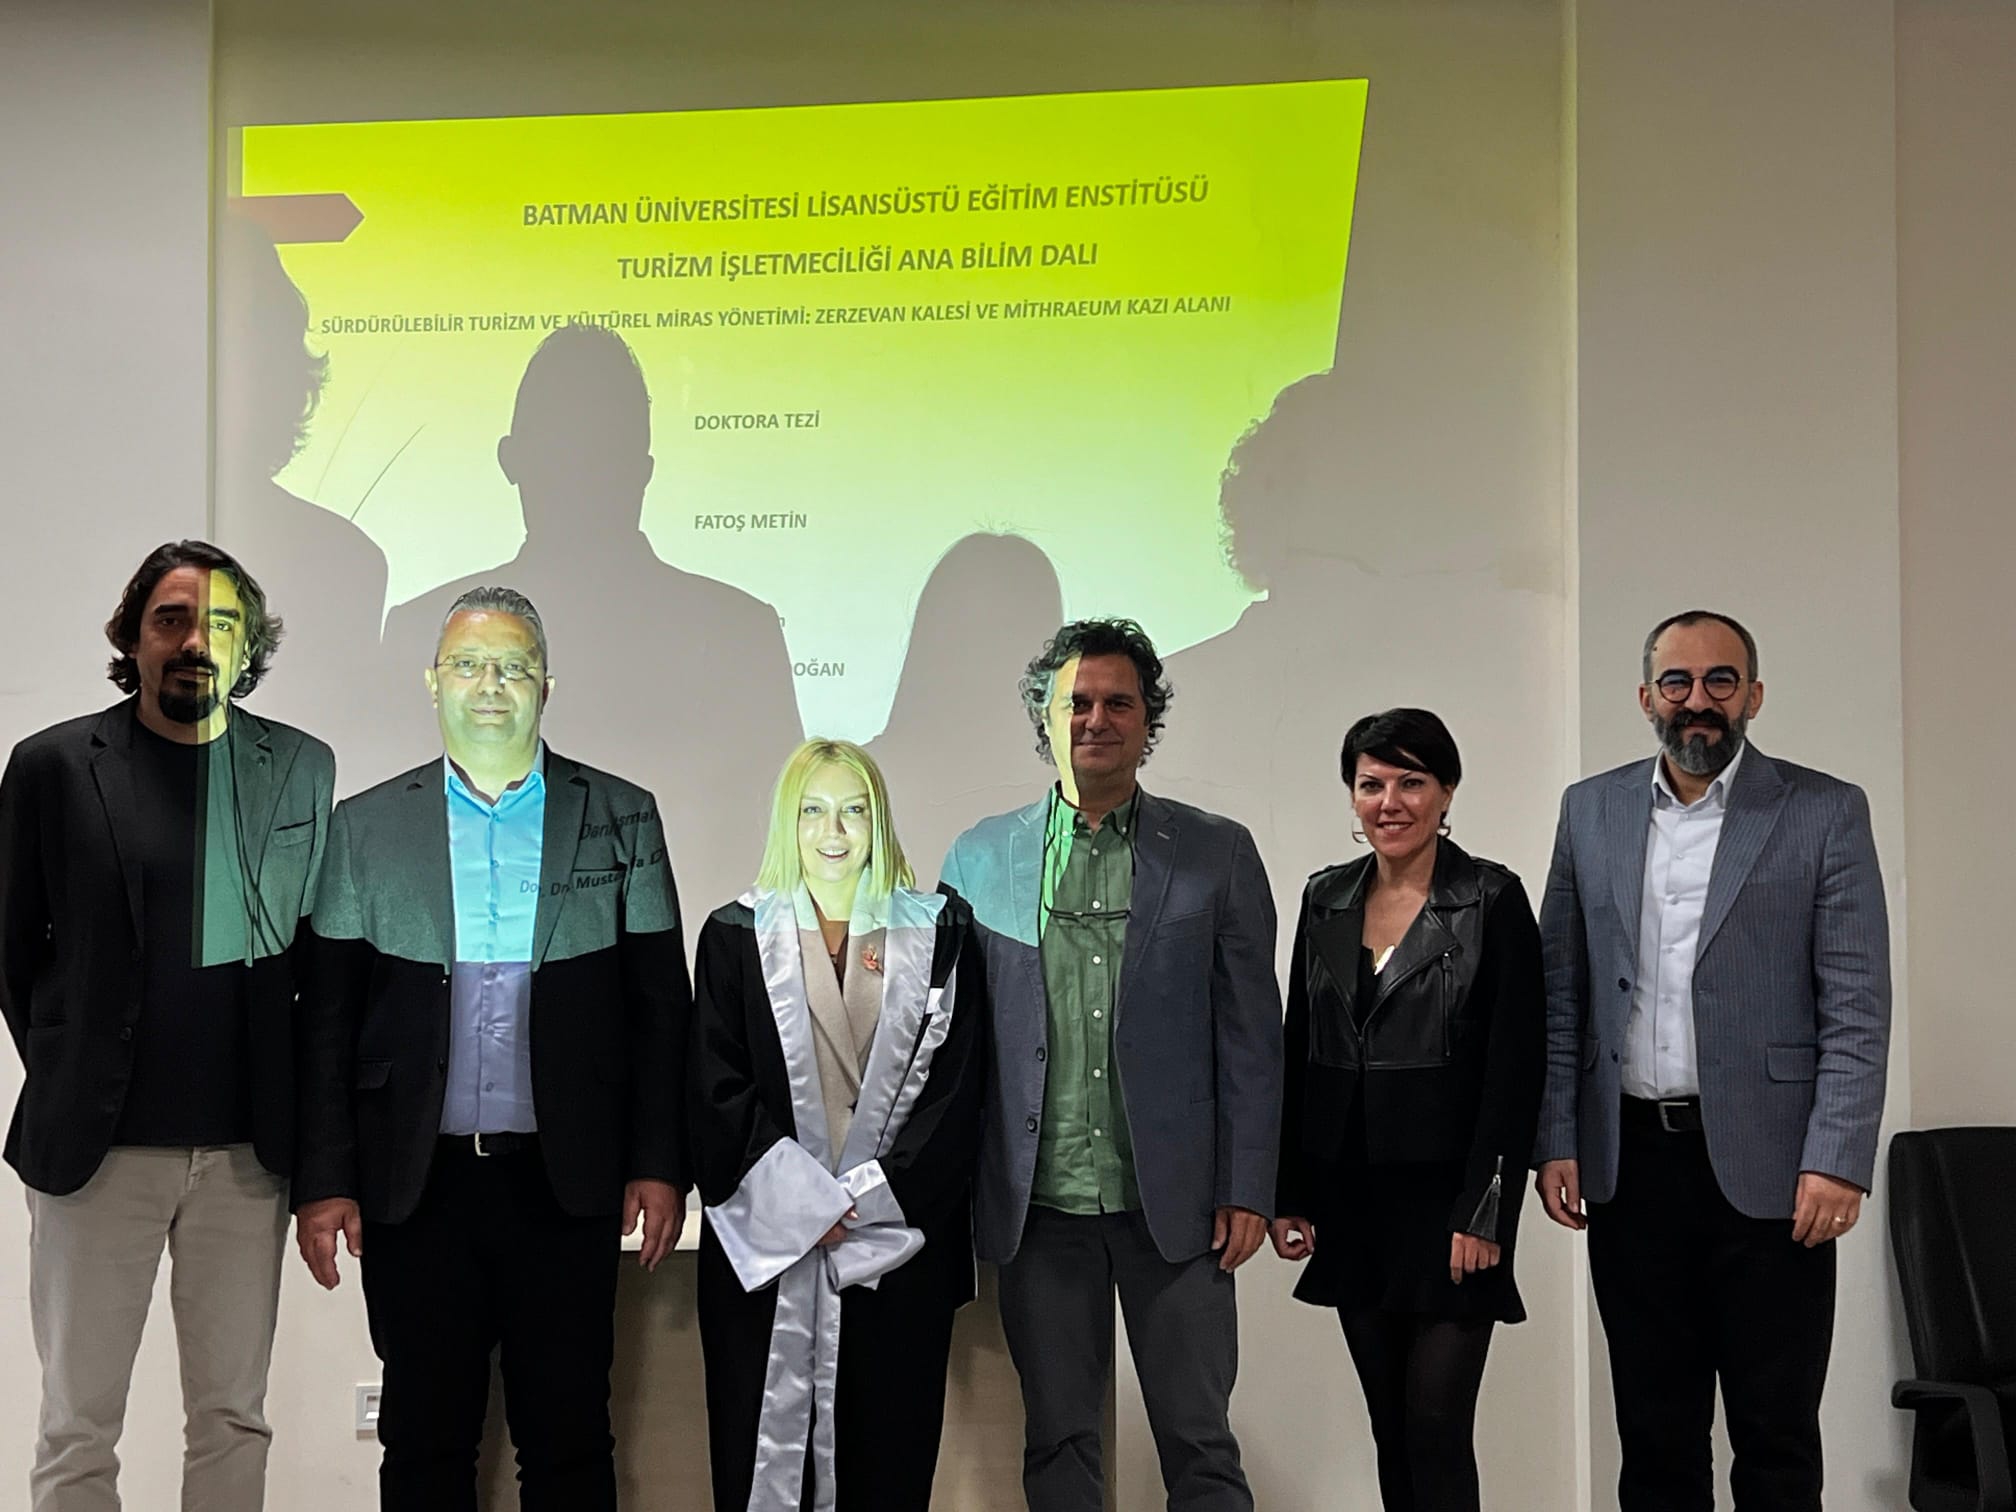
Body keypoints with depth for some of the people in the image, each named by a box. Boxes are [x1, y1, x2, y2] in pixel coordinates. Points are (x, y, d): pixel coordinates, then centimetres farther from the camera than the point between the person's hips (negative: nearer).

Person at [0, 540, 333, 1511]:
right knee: (78, 1428, 5)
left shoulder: (302, 768, 5)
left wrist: (290, 1107, 7)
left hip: (245, 1149, 2)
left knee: (234, 1419, 9)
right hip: (97, 1145, -2)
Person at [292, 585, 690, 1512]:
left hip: (564, 1183, 0)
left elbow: (660, 1005, 5)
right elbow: (328, 1019, 5)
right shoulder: (365, 827, 7)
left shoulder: (622, 818, 6)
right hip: (416, 1186, 1)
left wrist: (658, 1164, -1)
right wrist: (324, 1182, -1)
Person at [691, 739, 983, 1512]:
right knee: (762, 1446, 2)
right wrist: (811, 1206, -10)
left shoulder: (939, 933, 6)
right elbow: (719, 1091, -1)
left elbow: (955, 1087, 0)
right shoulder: (736, 935, 5)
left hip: (900, 1239, 0)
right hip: (765, 1245, 0)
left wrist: (871, 1203, -9)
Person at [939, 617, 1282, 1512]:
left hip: (1174, 1202, -1)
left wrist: (1247, 1190, -3)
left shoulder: (1217, 854, 4)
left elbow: (1250, 1032, 2)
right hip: (1039, 1206, 1)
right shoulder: (980, 858, 7)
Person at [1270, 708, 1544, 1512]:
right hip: (1350, 1199, 5)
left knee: (1437, 1428, -7)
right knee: (1389, 1426, 10)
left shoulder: (1493, 900, -6)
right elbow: (1298, 1054, 11)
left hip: (1445, 1196, -5)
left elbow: (1515, 1069, -10)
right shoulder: (1326, 899, 8)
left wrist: (1483, 1212, -14)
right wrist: (1289, 1193, 6)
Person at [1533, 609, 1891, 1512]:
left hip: (1766, 1167, -3)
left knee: (1776, 1439, 5)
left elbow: (1858, 1008, -5)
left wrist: (1837, 1162, -12)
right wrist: (1555, 1141, 4)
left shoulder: (1824, 813, -1)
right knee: (1654, 1434, 11)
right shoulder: (1591, 811, 9)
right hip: (1628, 1162, 3)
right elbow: (1561, 993, 10)